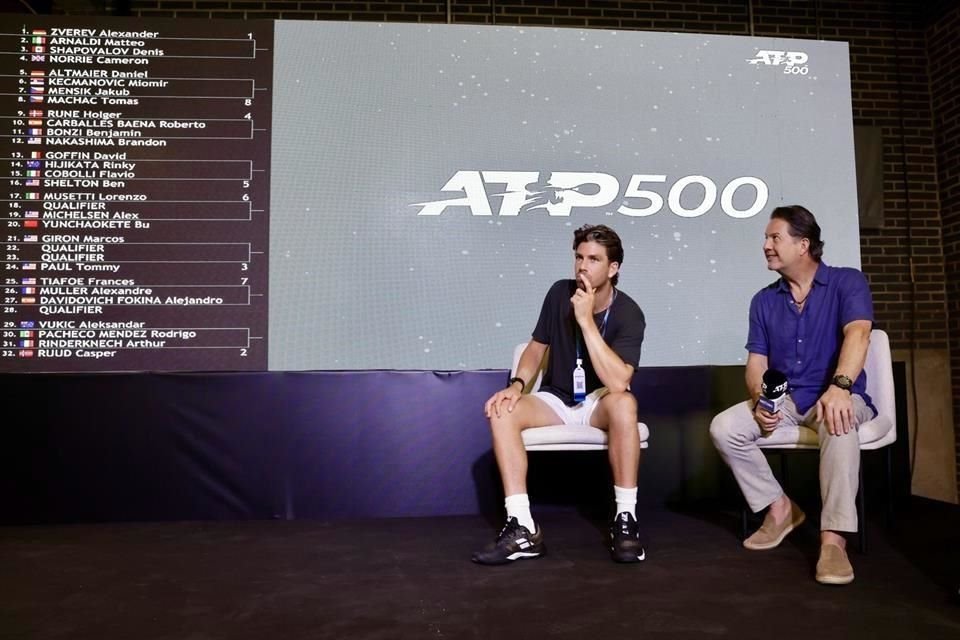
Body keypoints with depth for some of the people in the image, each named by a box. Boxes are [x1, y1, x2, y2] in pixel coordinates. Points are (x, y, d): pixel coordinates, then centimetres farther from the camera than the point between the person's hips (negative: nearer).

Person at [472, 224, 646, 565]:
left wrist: (586, 320, -31)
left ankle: (625, 519, -25)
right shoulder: (560, 293, -5)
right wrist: (517, 385, -15)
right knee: (501, 412, -25)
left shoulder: (628, 313, -17)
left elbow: (618, 383, -30)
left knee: (624, 403, -38)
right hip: (556, 401, 3)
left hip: (598, 405, -3)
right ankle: (523, 528, -26)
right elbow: (536, 347, 5)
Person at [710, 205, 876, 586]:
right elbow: (756, 362, 5)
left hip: (838, 397, -4)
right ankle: (779, 507, -1)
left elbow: (857, 334, -22)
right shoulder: (764, 301, 9)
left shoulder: (847, 282, -3)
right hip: (785, 400, 4)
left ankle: (833, 538, -35)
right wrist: (760, 400, -18)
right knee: (724, 427, -19)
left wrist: (839, 386, -40)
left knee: (838, 423, -40)